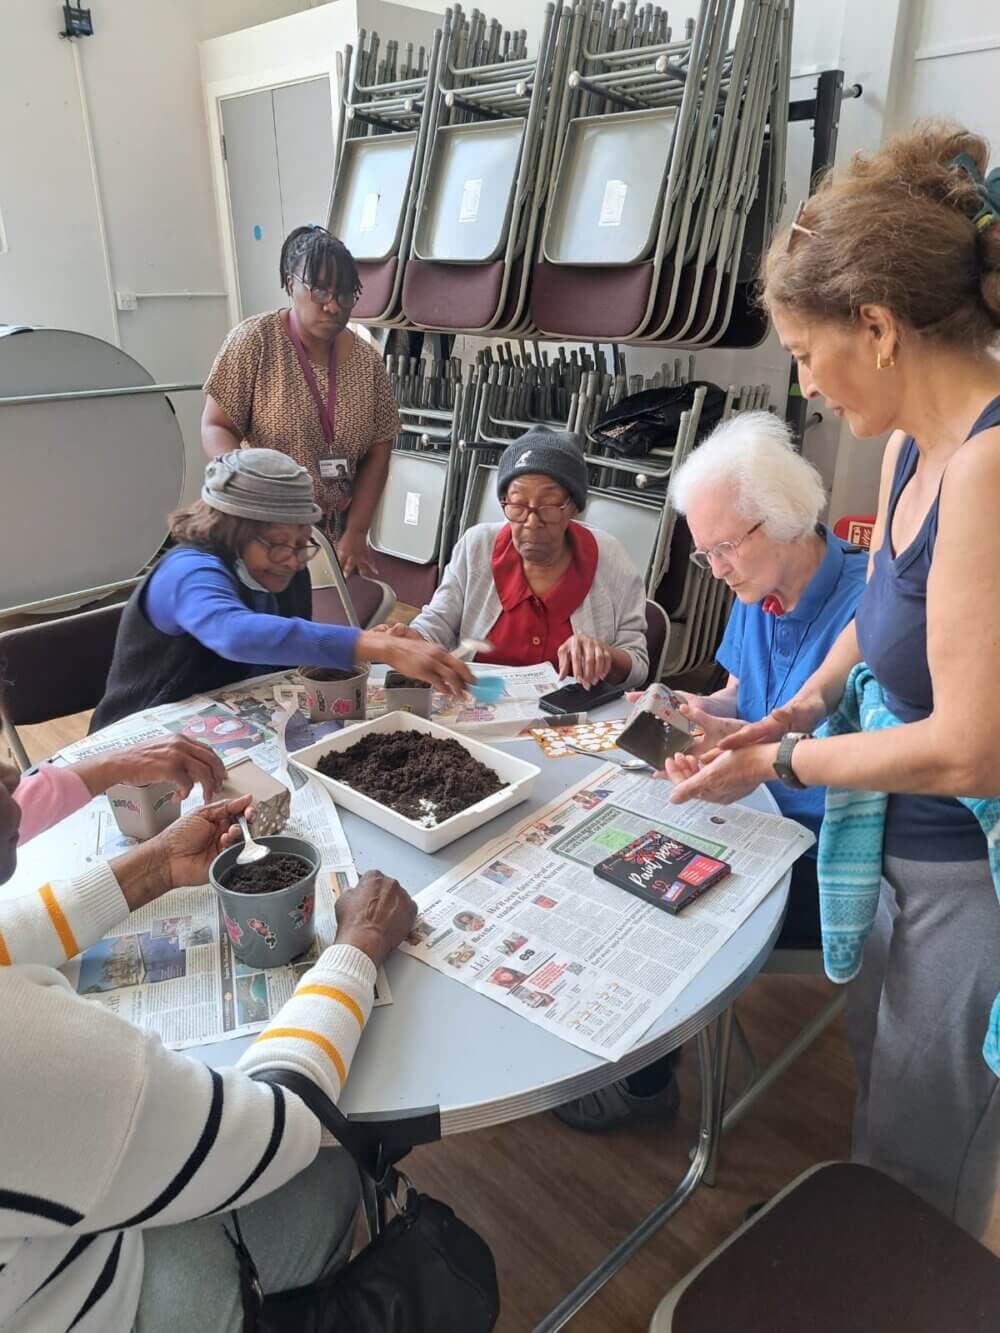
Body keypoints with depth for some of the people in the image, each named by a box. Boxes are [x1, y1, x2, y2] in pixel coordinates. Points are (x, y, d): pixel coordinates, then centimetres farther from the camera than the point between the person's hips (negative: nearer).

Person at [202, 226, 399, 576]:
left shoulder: (366, 360, 1)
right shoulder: (255, 341, -9)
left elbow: (377, 452, 3)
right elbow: (215, 428, -8)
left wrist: (355, 532, -5)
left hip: (336, 530, 3)